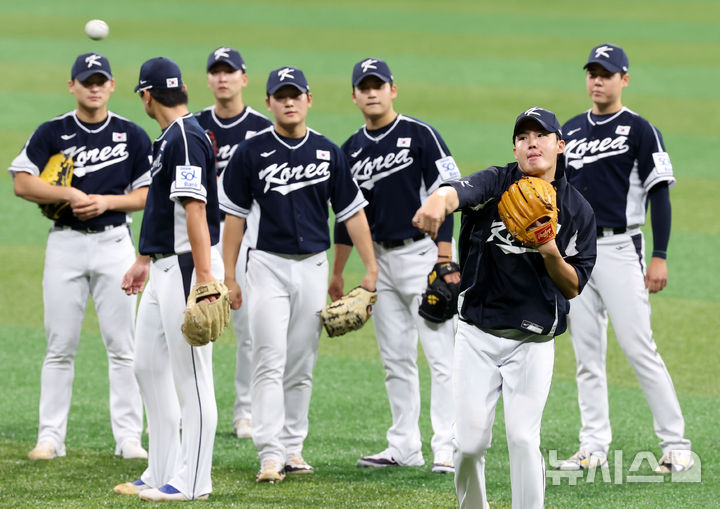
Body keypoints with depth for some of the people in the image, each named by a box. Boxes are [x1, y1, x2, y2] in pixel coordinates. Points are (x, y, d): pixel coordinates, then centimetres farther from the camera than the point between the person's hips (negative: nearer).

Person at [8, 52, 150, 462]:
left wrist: (106, 201, -11)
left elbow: (147, 194, 5)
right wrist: (70, 195, -15)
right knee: (60, 345, 1)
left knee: (122, 344, -1)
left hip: (114, 242, 0)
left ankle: (129, 437, 3)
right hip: (66, 241, 0)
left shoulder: (132, 136, 5)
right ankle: (51, 438, 6)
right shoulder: (53, 133, 3)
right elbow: (22, 182, -4)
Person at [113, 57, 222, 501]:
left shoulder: (187, 137, -16)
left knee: (191, 374, -5)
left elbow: (195, 209, -23)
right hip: (163, 269, 11)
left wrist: (204, 276, -28)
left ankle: (192, 482, -1)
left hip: (188, 267, -11)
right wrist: (143, 260, 31)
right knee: (149, 366, 14)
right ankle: (162, 473, 19)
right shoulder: (169, 138, 15)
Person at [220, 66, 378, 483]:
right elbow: (235, 215, 2)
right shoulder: (252, 152, -1)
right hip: (268, 265, -3)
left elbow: (352, 211, 8)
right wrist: (229, 276, -1)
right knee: (270, 361, -10)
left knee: (302, 366, 8)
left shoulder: (328, 153, 5)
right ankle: (270, 453, -14)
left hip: (313, 265, 3)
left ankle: (294, 448, 16)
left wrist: (371, 268, 2)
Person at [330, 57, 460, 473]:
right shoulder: (352, 150, 12)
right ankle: (405, 447, 14)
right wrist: (337, 274, 18)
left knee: (440, 354, -10)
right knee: (396, 359, 9)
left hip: (421, 253, -6)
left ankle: (447, 448, -11)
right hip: (381, 259, 7)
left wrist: (444, 260, -17)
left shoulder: (420, 135, -6)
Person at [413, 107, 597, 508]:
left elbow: (573, 288, 1)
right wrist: (438, 203, -53)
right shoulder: (496, 184, -4)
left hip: (533, 343, 0)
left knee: (523, 437, -13)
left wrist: (552, 255, -21)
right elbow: (456, 192, -28)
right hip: (477, 335, 0)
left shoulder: (577, 211, 0)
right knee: (471, 442, 0)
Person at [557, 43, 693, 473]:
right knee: (587, 354, 6)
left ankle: (676, 444, -6)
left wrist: (660, 257, -14)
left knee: (639, 348, -10)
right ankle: (594, 446, 11)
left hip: (620, 249, -6)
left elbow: (660, 195, -7)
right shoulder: (571, 131, 14)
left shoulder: (640, 130, -4)